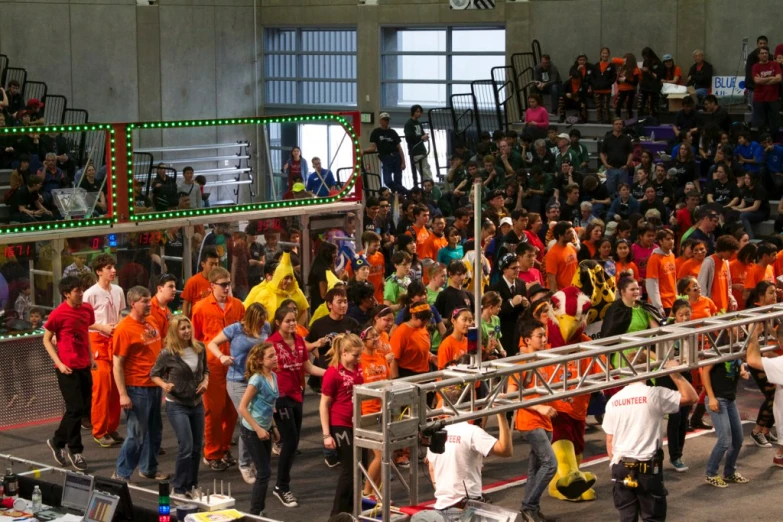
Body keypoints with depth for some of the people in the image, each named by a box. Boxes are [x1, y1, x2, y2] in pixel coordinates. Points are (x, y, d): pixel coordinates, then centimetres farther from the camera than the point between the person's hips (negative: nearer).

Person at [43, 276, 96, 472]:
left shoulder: (87, 309, 4)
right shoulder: (58, 314, -13)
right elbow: (47, 340, -4)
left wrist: (91, 357, 13)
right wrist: (59, 363, -13)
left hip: (84, 366, 6)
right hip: (67, 368, -6)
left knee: (84, 409, 10)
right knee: (75, 409, -5)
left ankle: (58, 441, 28)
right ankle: (75, 450, 11)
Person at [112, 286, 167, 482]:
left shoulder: (150, 323, 8)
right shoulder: (124, 329, -14)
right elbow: (117, 364, -15)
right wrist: (123, 394, -19)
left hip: (154, 385, 8)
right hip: (137, 389, -7)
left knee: (154, 431, 16)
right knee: (137, 435, -3)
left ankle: (149, 468, 30)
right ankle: (121, 474, 8)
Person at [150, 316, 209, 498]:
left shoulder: (199, 349, -1)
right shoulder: (167, 353, -15)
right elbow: (154, 374, -3)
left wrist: (205, 381, -6)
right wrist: (164, 385, -22)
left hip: (197, 403, 6)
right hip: (176, 405, -5)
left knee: (197, 446, 11)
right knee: (186, 447, -12)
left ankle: (192, 485, 27)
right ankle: (179, 487, 2)